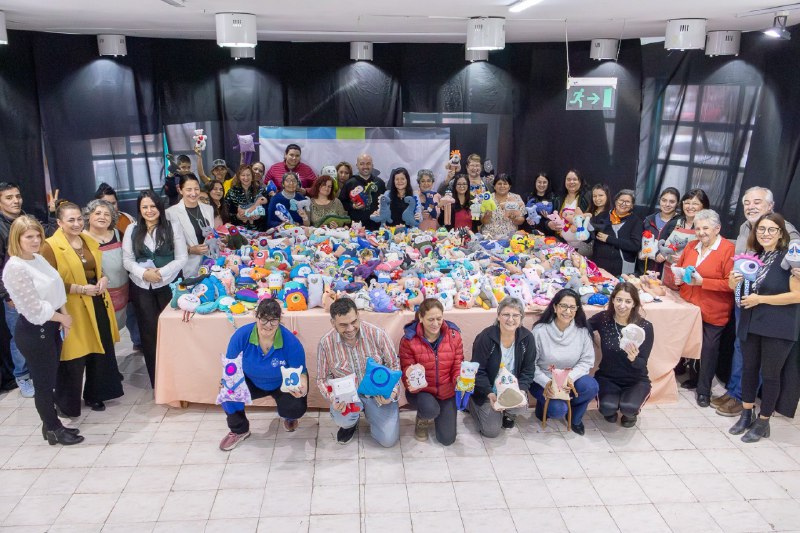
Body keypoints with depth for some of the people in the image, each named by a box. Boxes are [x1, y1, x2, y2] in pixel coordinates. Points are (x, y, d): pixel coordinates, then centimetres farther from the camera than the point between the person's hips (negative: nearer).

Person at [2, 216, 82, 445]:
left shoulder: (39, 259, 6)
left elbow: (55, 291, 14)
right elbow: (34, 309, -22)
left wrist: (64, 318, 2)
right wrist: (63, 318, -9)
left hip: (50, 327, 8)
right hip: (32, 331, -8)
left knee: (50, 380, 18)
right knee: (44, 382, 5)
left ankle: (51, 425, 31)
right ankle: (53, 429, 20)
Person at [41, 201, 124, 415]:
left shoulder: (89, 241, 10)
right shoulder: (50, 246, -12)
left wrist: (103, 279, 2)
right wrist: (80, 289, -20)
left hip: (97, 304, 6)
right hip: (71, 308, -6)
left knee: (100, 350, 12)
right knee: (74, 358, 2)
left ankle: (94, 395, 31)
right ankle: (67, 403, 22)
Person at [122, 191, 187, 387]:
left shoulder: (172, 228, 1)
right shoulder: (132, 230, 7)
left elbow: (181, 258, -2)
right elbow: (127, 260, 3)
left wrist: (161, 273, -15)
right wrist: (144, 273, -14)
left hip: (169, 285, -2)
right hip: (142, 287, 2)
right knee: (149, 331, 3)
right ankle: (156, 381, 13)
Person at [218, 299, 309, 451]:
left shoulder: (290, 341, -28)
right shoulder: (241, 335, -23)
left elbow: (300, 372, -20)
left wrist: (301, 387, -44)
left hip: (283, 384, -2)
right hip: (252, 382, 2)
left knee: (296, 409, -28)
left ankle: (290, 417, 17)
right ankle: (239, 430, 6)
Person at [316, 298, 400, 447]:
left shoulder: (377, 334, -15)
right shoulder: (326, 343, -12)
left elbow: (394, 365, -4)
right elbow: (323, 378, -1)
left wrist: (393, 392, -21)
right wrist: (333, 398, -21)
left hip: (379, 393, 0)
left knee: (388, 440, -11)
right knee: (342, 418, -33)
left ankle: (370, 413, 23)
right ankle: (350, 424, 9)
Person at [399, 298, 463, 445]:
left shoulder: (454, 335, -10)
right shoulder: (409, 339, -17)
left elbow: (458, 365, -2)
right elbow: (407, 371, -10)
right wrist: (412, 384, -33)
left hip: (446, 391, 3)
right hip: (421, 391, -3)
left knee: (447, 439, 0)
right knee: (430, 409, -37)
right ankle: (422, 419, 5)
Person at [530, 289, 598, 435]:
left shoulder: (582, 331, -9)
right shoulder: (540, 330, -17)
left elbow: (587, 361, -8)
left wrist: (571, 377, -26)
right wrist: (546, 383, -27)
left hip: (571, 379, 3)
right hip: (543, 381, -3)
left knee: (591, 387, -27)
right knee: (558, 410, -28)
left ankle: (575, 417, 5)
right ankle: (544, 405, 12)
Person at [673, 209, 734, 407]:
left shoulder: (728, 249, -10)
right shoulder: (691, 247, 9)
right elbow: (679, 268, 24)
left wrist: (702, 281, -22)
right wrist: (678, 278, 2)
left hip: (713, 313, -5)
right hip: (689, 307, 5)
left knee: (708, 350, 3)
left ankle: (704, 390, 16)